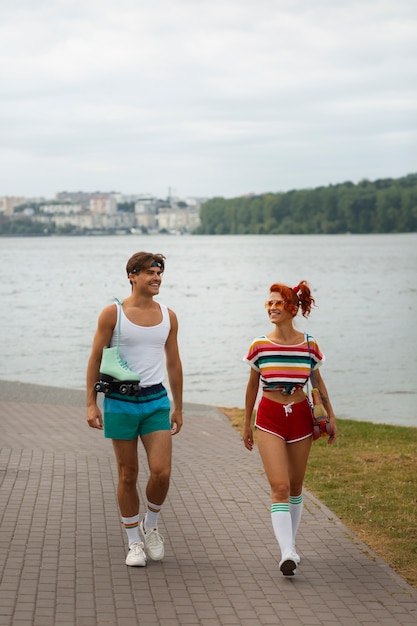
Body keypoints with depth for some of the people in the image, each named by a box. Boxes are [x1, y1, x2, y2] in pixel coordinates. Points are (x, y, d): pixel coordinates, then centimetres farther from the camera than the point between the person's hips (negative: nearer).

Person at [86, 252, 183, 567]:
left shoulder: (168, 316, 7)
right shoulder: (113, 313, -3)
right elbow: (96, 358, 0)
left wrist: (178, 407, 15)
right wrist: (91, 403, -6)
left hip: (156, 400, 2)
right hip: (120, 401, -2)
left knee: (161, 472, -9)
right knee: (128, 475, 4)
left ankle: (150, 526, 18)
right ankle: (134, 541, 19)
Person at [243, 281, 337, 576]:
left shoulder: (309, 345, -2)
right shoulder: (260, 345, -3)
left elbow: (318, 380, 11)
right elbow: (252, 385, 8)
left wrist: (331, 416, 7)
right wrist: (247, 424, 14)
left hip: (300, 417, 1)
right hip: (269, 419, -1)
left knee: (295, 486, 11)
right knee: (279, 487, -13)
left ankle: (291, 544, 29)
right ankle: (287, 554, -19)